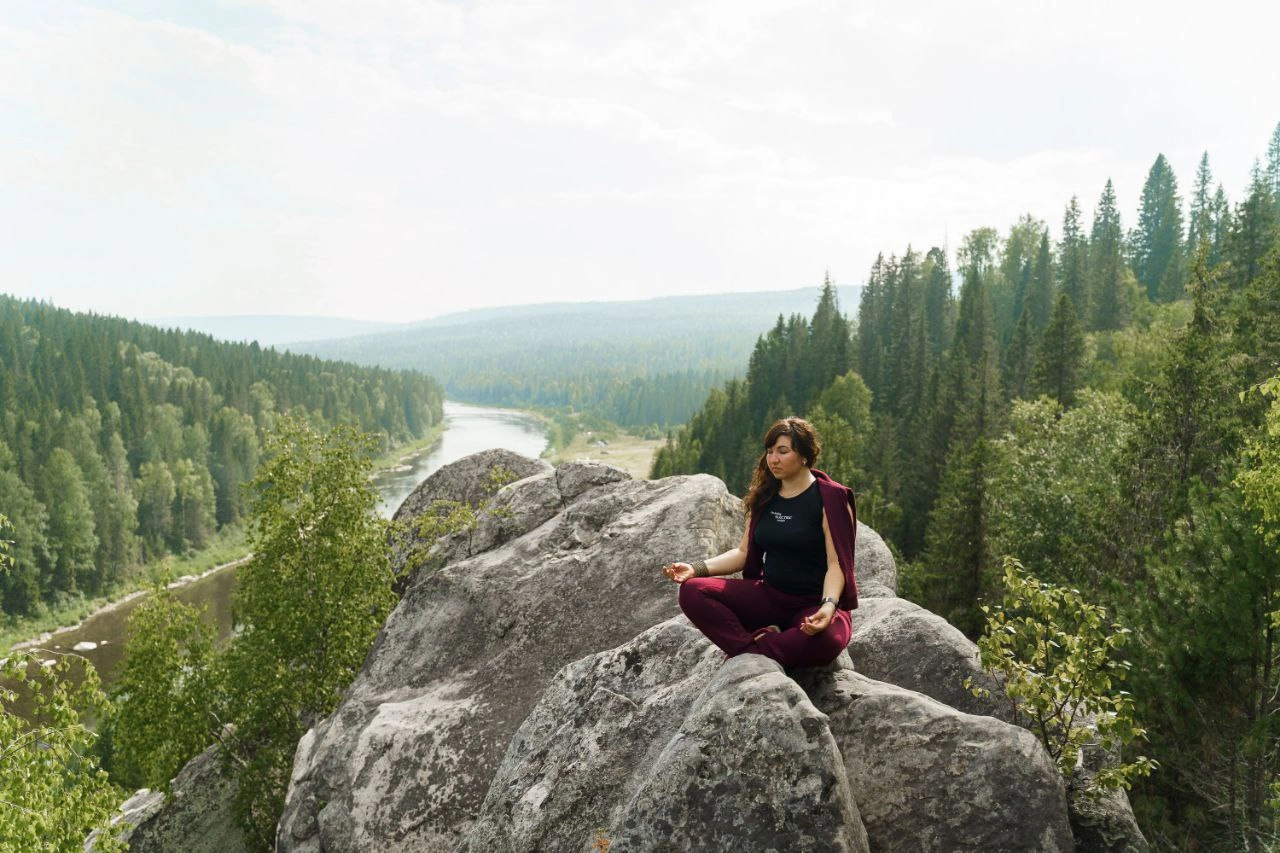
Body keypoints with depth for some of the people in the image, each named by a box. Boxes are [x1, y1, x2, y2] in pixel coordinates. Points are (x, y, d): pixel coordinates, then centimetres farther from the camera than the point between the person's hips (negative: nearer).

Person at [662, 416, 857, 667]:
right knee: (692, 590, -16)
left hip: (815, 604, -4)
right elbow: (744, 552, 11)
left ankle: (750, 652, -20)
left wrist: (829, 605, -32)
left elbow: (836, 563, -13)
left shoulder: (831, 498, -8)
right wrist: (696, 568, -4)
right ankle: (757, 644, -22)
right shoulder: (764, 497, 9)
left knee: (826, 639, -41)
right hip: (768, 596, 5)